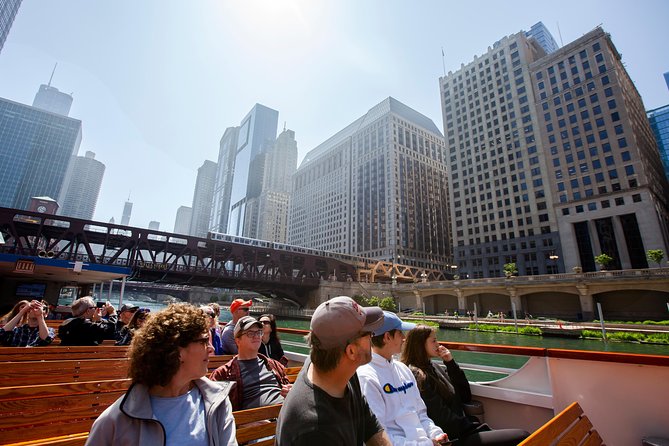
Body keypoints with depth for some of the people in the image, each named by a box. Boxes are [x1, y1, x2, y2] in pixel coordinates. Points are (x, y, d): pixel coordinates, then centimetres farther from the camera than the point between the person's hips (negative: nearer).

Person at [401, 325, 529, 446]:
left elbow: (465, 397, 9)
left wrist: (451, 363, 1)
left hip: (463, 430, 8)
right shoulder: (419, 376, -16)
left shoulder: (432, 368, 11)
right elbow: (442, 418, -17)